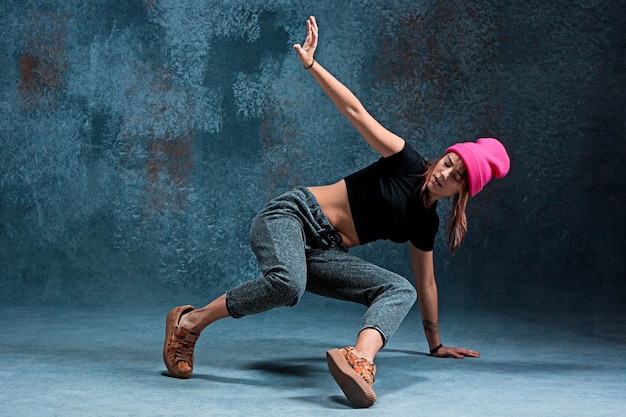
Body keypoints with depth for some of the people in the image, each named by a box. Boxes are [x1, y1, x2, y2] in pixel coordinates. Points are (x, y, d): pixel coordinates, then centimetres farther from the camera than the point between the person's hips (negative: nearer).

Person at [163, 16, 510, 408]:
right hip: (291, 215, -5)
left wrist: (436, 343, 28)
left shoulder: (426, 222, 12)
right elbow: (354, 110, -8)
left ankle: (358, 360, -46)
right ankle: (189, 322, -18)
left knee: (401, 289, -18)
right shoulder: (407, 163, -2)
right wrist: (312, 65, -18)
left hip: (325, 254, 6)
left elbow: (425, 282, 23)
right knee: (287, 284, -38)